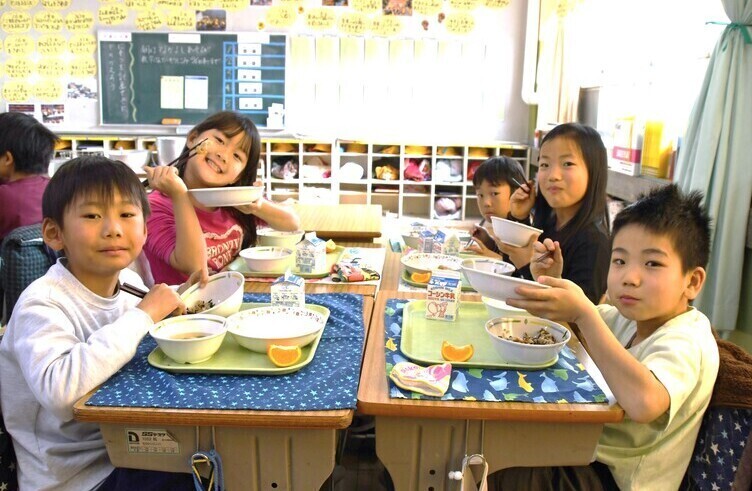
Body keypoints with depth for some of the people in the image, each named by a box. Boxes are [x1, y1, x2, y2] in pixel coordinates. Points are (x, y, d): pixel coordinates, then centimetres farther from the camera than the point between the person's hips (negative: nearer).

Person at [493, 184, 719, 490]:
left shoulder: (686, 342, -25)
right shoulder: (634, 315, -1)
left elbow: (643, 403, -45)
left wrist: (583, 312, -40)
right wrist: (551, 283, -12)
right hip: (593, 450, 7)